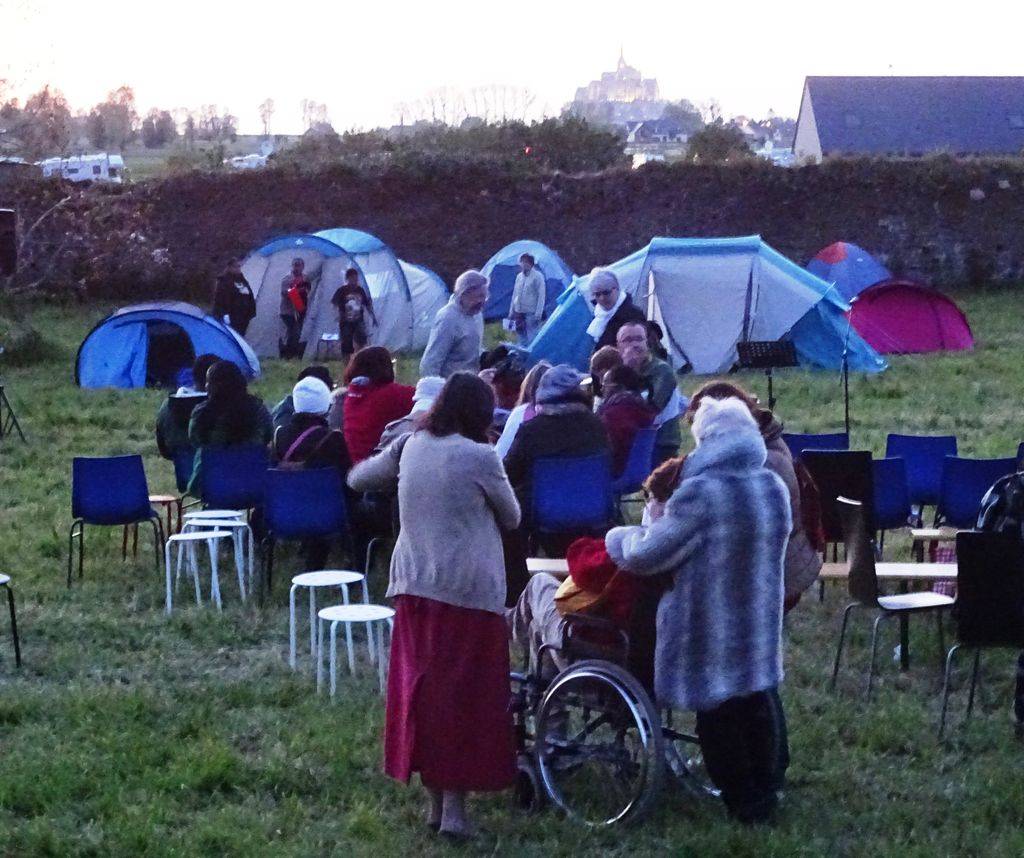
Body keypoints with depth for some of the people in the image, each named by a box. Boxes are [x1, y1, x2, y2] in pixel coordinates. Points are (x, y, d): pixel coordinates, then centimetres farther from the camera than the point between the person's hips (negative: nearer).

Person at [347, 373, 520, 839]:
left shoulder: (411, 446, 4)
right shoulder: (480, 457, -11)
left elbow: (357, 478, 17)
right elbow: (511, 517, 2)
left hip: (413, 585, 5)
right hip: (468, 589, -5)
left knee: (419, 686, 13)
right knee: (463, 694, 3)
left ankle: (434, 798, 20)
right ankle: (454, 805, 3)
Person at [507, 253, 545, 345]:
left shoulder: (537, 276, -8)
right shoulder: (519, 276, 12)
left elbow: (541, 296, -11)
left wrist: (538, 314, -16)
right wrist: (511, 312, 16)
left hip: (531, 313, -7)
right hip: (519, 312, 7)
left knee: (532, 340, -9)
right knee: (522, 338, 10)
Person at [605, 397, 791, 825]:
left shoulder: (700, 493, -21)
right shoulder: (774, 488, 2)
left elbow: (646, 554, -17)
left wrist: (617, 537, 6)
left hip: (709, 627, -7)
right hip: (758, 624, 7)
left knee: (717, 714, 5)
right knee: (755, 701, 18)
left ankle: (741, 801, 11)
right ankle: (763, 793, 28)